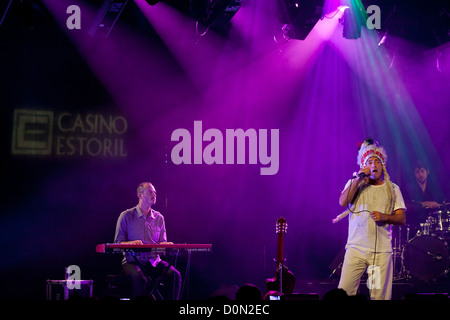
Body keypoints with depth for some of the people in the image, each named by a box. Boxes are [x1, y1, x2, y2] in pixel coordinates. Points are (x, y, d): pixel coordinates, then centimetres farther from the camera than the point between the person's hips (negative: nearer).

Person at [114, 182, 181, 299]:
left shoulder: (159, 218, 13)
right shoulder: (126, 216, 1)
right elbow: (118, 243, 1)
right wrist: (131, 243, -21)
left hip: (154, 261, 3)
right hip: (132, 261, -3)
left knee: (175, 275, -25)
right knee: (139, 277, -38)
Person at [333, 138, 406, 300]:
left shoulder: (392, 189, 13)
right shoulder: (354, 183, 12)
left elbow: (402, 219, 8)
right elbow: (343, 202, -7)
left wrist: (384, 217, -12)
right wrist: (359, 178, -10)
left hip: (382, 250, 1)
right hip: (356, 248, 0)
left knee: (380, 295, -3)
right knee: (344, 291, -8)